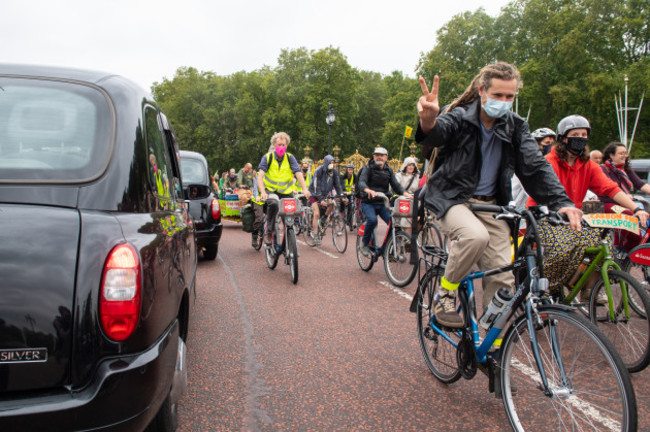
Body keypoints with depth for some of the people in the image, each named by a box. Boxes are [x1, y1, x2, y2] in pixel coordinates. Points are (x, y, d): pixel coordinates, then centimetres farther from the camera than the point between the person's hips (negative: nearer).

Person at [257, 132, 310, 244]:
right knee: (273, 204, -33)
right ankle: (268, 232, -17)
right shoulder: (267, 157, -7)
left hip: (286, 191, 3)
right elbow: (260, 175, -18)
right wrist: (262, 192, -35)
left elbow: (298, 173, -14)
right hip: (270, 190, -2)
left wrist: (305, 189, -31)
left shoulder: (290, 158, -3)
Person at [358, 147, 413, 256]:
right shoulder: (368, 168, -2)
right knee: (372, 220, -31)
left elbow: (396, 185, 4)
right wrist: (368, 190, -41)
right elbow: (361, 182, -18)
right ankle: (364, 244, -10)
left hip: (383, 204, 4)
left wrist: (405, 193, -17)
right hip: (368, 203, -4)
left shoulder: (389, 170, 12)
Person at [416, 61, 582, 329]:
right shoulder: (459, 118, -8)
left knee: (503, 278, -4)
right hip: (452, 199, -4)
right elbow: (438, 131, -31)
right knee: (476, 236, -37)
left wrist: (561, 202, -20)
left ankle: (495, 344, 15)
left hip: (491, 206, 5)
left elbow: (535, 166, -4)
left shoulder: (515, 127, 6)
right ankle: (445, 294, -10)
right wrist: (428, 122, -58)